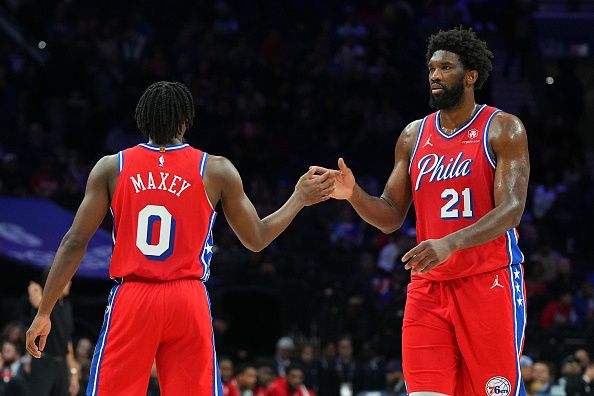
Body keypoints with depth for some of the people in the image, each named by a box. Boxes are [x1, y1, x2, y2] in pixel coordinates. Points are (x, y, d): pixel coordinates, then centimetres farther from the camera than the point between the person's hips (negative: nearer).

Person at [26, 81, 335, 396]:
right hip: (188, 301, 0)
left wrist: (44, 313, 6)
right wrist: (300, 199, 26)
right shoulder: (217, 171, 2)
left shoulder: (111, 168, 2)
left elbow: (75, 243, 1)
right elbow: (256, 239, 12)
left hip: (130, 300, 0)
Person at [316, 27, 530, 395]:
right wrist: (353, 194, -8)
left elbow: (511, 210, -15)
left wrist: (450, 243, -30)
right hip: (428, 287, 4)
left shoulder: (503, 129, -3)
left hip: (489, 282, -4)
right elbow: (391, 217, 15)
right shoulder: (413, 136, 13)